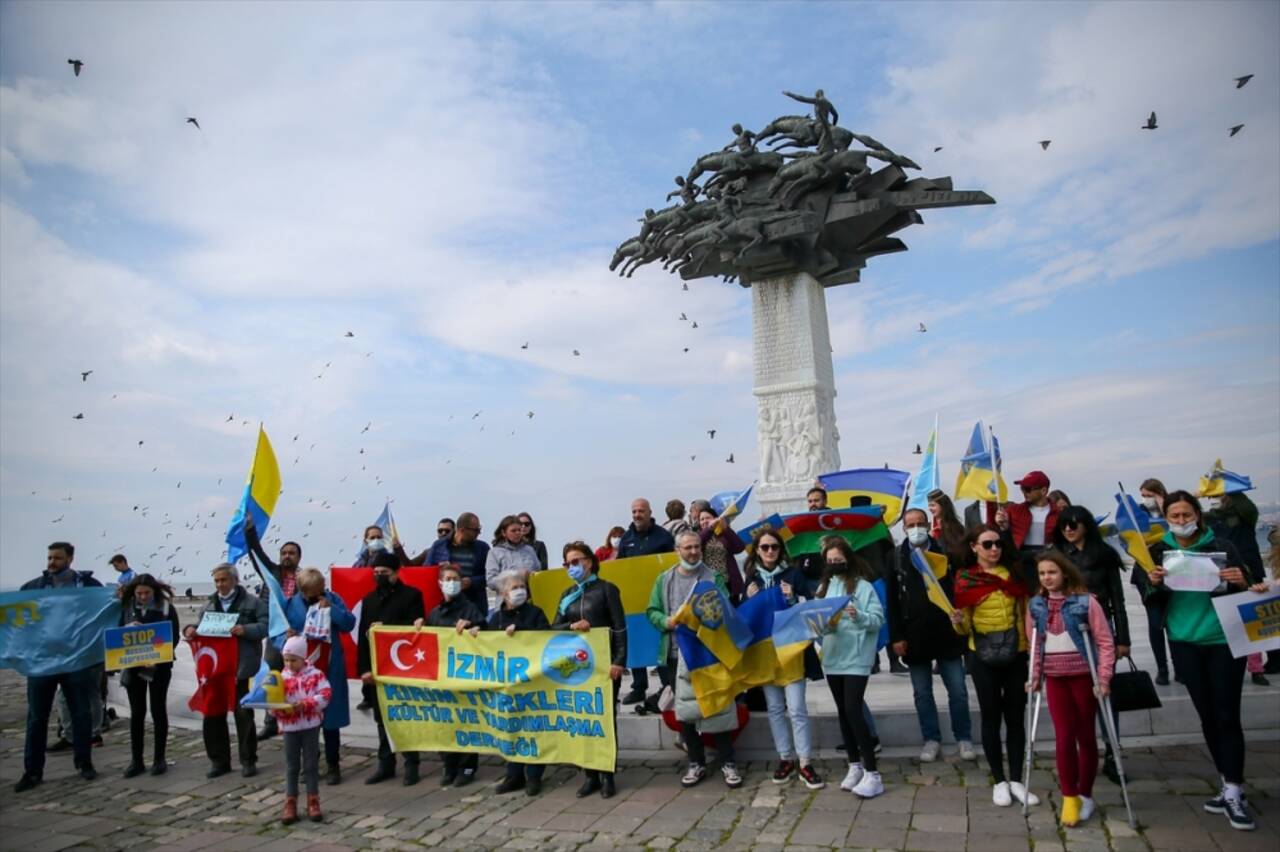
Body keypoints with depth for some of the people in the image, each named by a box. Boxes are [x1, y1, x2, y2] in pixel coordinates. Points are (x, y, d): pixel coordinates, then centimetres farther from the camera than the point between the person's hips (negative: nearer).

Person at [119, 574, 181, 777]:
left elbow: (174, 635, -6)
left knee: (158, 710, 5)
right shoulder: (126, 607, 1)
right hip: (133, 666, 2)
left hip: (159, 666, -2)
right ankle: (136, 760, 16)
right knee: (137, 712, 8)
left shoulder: (166, 608, -6)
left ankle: (159, 759, 14)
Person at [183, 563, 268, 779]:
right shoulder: (209, 605, 16)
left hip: (240, 668, -5)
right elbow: (200, 626, 17)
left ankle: (248, 761, 14)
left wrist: (246, 630, -26)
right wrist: (190, 629, -5)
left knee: (243, 715, 2)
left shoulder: (252, 603, -2)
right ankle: (218, 760, 23)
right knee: (212, 714, 9)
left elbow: (265, 626, -10)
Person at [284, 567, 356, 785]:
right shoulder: (290, 604, 0)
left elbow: (349, 624, -7)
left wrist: (331, 609, -18)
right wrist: (287, 637, -21)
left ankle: (333, 766, 18)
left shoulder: (331, 599, -1)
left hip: (329, 669, -1)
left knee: (330, 718, 5)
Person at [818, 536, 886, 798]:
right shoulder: (825, 586, 10)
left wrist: (858, 616, -27)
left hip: (856, 658, -6)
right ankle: (855, 766, 24)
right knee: (843, 712, 12)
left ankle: (872, 774, -5)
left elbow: (878, 619, -10)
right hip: (832, 658, 6)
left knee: (853, 711, -12)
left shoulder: (863, 585, -5)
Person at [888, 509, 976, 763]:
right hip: (914, 637, 0)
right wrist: (896, 637, -4)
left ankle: (964, 738, 22)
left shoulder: (946, 552, 2)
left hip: (946, 633, 0)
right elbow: (892, 601, 0)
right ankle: (931, 739, 21)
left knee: (958, 691, 7)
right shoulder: (896, 558, 1)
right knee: (922, 693, 9)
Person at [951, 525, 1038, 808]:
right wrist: (958, 622, -24)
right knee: (991, 717, 6)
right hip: (983, 658, -2)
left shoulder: (1014, 574, 4)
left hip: (1016, 655, 2)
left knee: (1015, 717, 8)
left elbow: (1025, 614, 10)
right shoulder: (965, 579, -3)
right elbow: (965, 629, -3)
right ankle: (999, 781, 17)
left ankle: (1017, 780, 19)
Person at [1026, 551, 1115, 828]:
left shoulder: (1085, 601, -11)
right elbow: (1035, 644, 10)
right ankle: (1069, 797, 12)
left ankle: (1085, 795, 24)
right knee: (1064, 737, 1)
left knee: (1085, 736, 9)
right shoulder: (1036, 605, 1)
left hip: (1083, 677, -3)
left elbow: (1105, 642, -9)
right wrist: (1034, 676, 4)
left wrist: (1104, 678, -15)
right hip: (1055, 679, 3)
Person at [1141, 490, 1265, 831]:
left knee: (1227, 716, -2)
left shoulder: (1222, 546, -7)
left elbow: (1249, 588, -3)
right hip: (1184, 643, 3)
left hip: (1224, 641, -2)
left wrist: (1242, 583, -25)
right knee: (1207, 715, 10)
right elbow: (1151, 599, 3)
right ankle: (1228, 785, 23)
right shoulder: (1159, 551, 0)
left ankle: (1233, 794, 4)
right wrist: (1153, 582, -17)